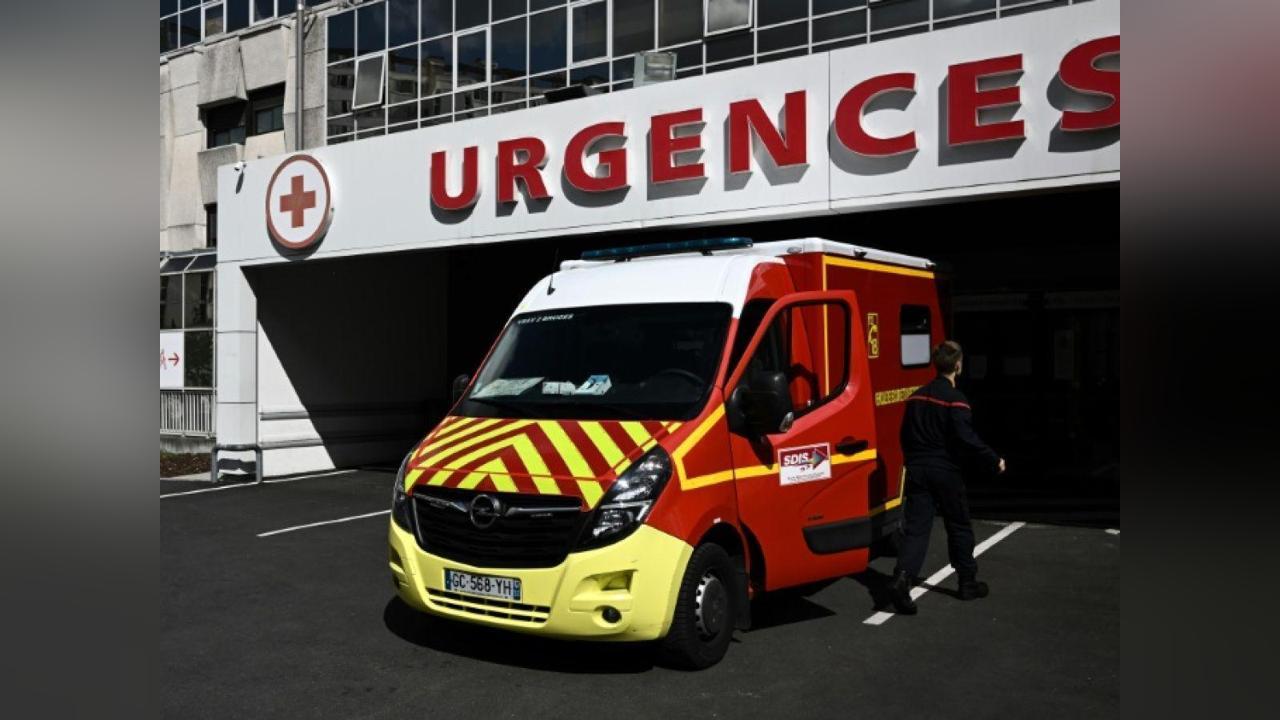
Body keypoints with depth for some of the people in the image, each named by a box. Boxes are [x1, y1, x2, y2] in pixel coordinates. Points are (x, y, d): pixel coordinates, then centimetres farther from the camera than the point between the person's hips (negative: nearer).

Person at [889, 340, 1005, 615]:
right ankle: (968, 583, 24)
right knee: (959, 527, 12)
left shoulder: (916, 397, 8)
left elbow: (906, 435, 15)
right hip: (946, 471, -4)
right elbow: (966, 439, -18)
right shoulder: (955, 399, -12)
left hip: (917, 469, 4)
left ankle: (903, 576, -21)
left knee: (915, 528, -1)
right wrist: (994, 461, -8)